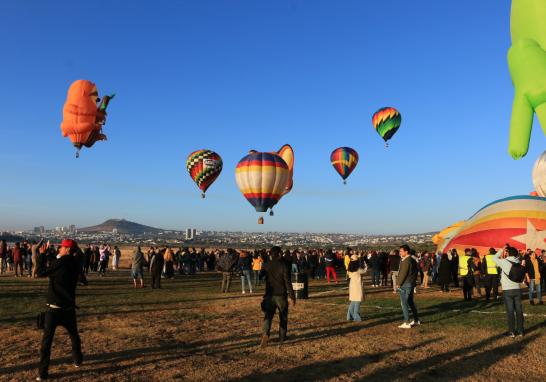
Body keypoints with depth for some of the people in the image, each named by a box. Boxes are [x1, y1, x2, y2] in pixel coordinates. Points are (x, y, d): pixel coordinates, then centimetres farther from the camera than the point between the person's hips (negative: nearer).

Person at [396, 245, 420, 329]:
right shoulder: (413, 260, 10)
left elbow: (403, 274, -20)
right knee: (410, 302, 20)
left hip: (405, 285, -9)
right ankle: (416, 320, 28)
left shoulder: (405, 261, -19)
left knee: (404, 304, -3)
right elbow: (416, 271, 16)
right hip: (412, 284, 10)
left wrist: (399, 284, -10)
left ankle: (406, 323, -1)